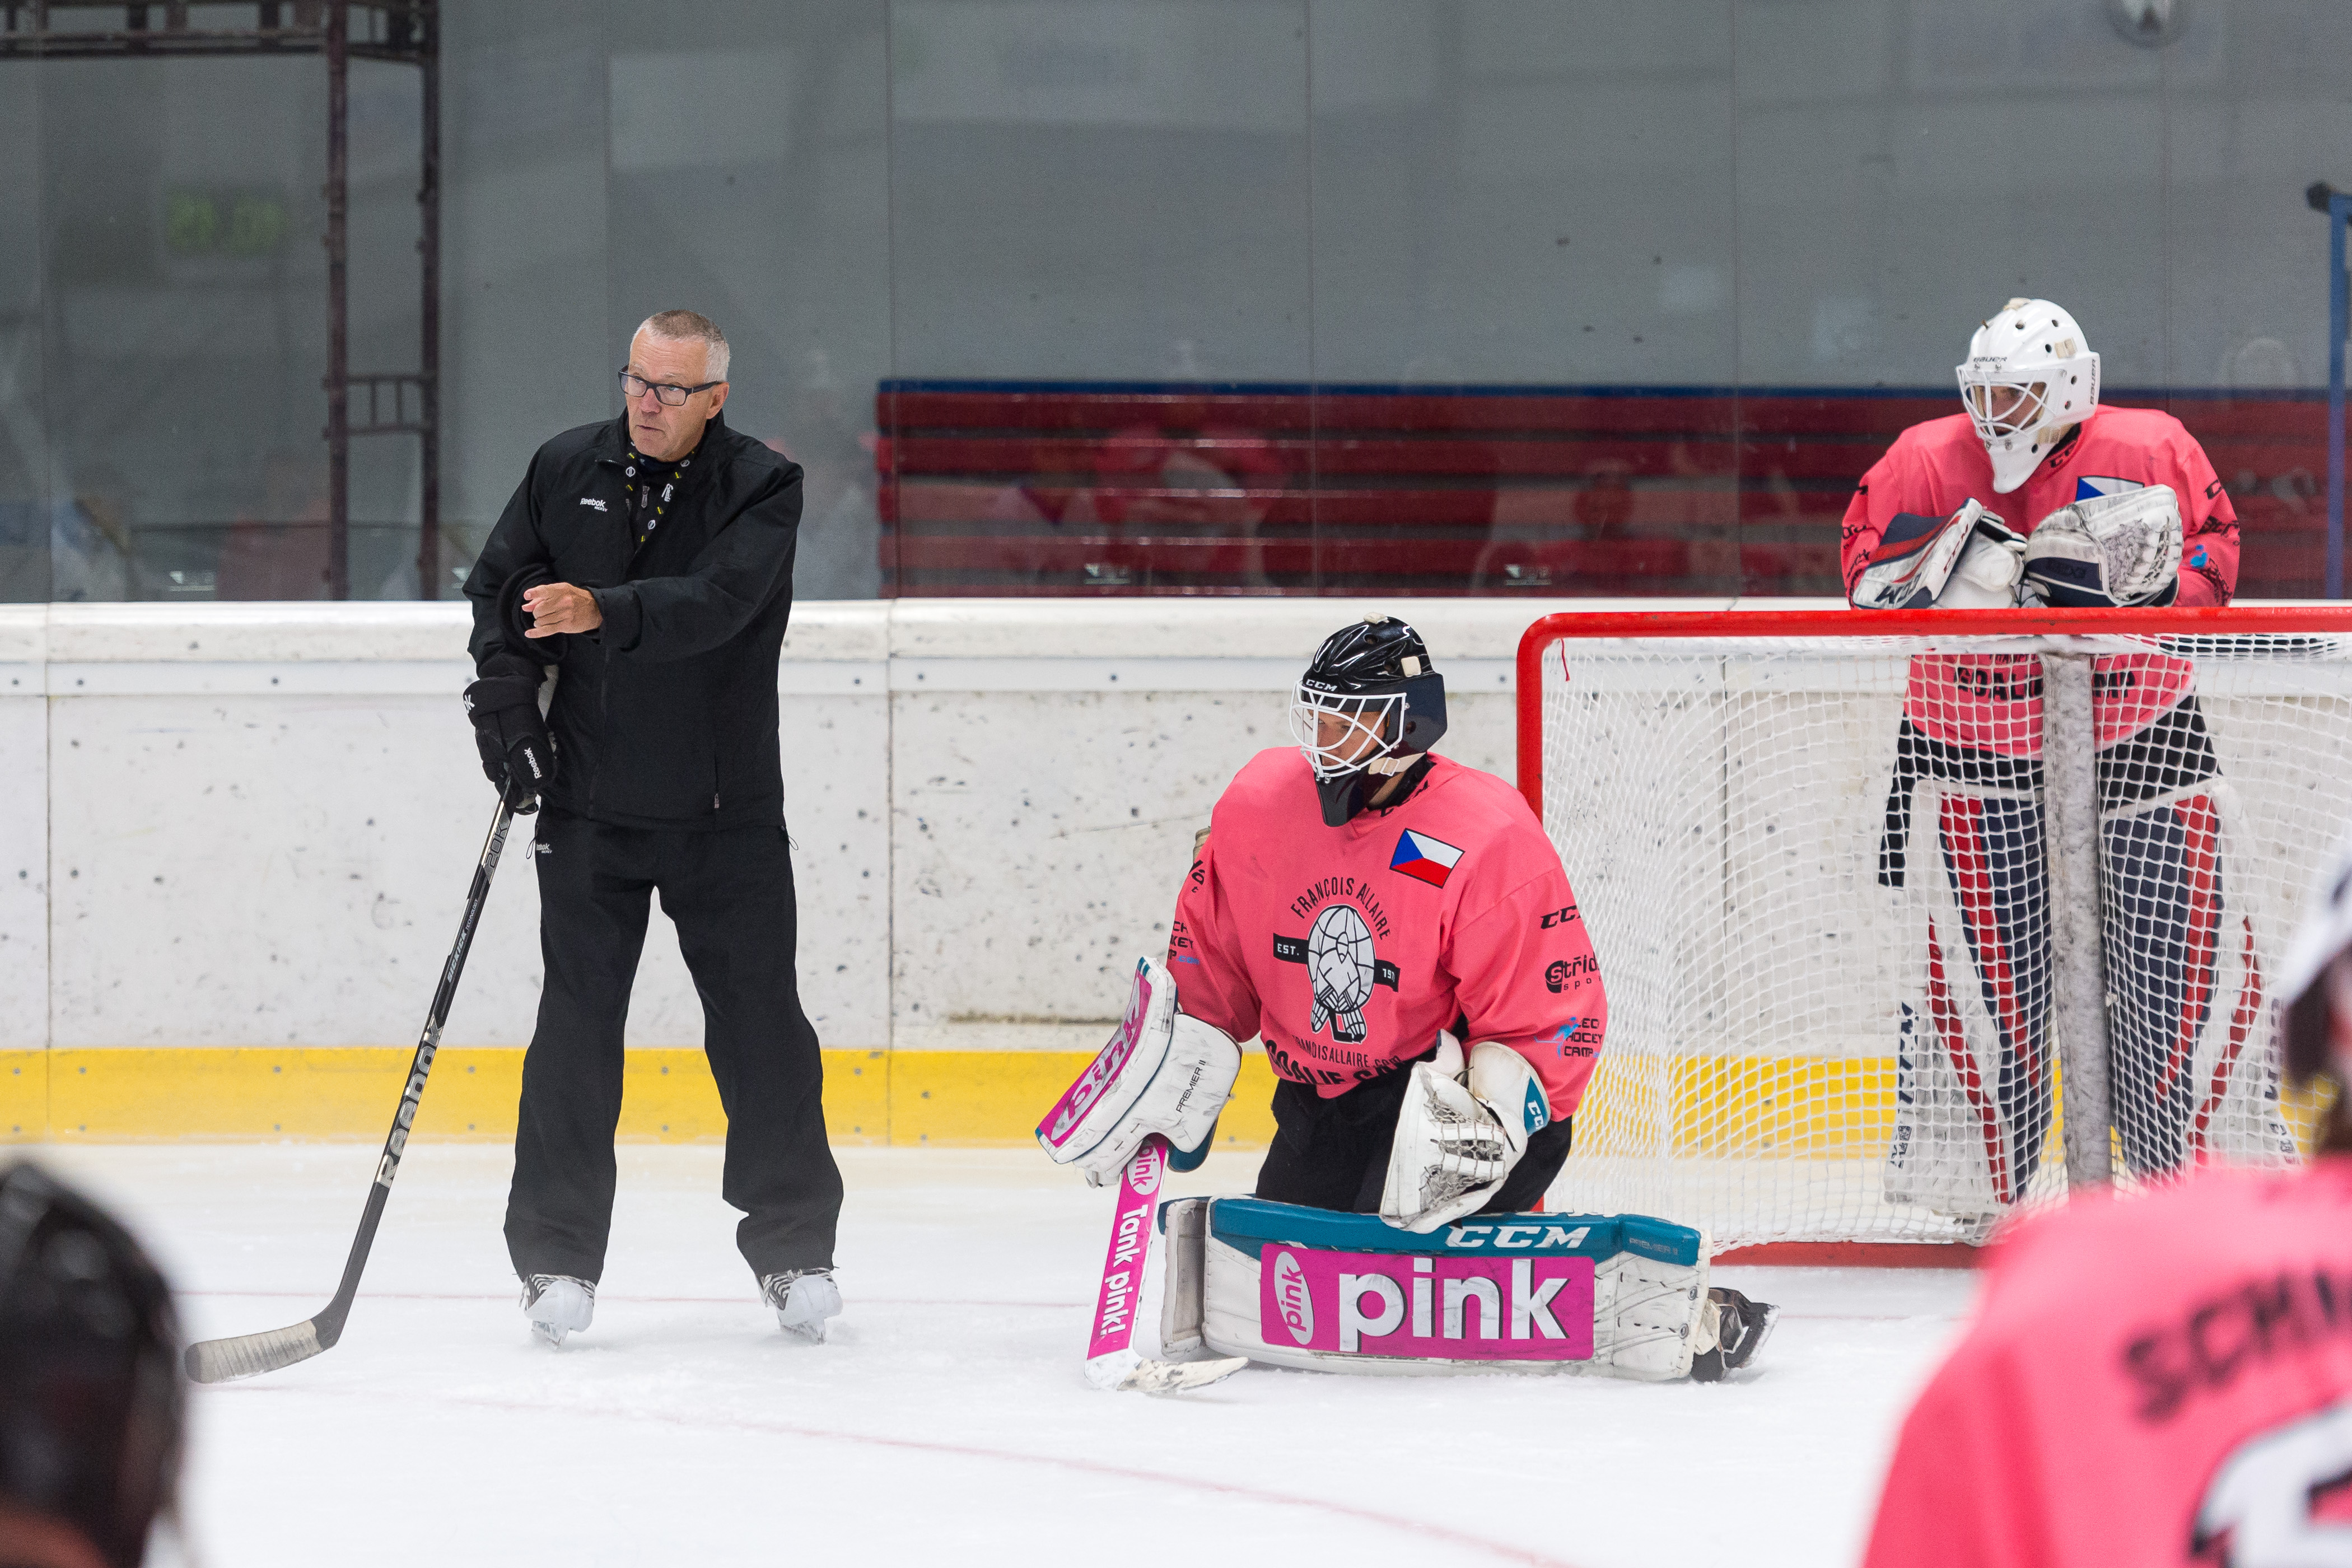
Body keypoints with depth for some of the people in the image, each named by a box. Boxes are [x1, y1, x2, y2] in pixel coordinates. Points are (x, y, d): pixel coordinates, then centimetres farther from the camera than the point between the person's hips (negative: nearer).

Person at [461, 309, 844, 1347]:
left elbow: (715, 602, -26)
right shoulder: (566, 471, 3)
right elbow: (496, 589, 12)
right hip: (590, 803, 2)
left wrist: (603, 613, -41)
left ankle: (794, 1247, 13)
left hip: (726, 812, -2)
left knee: (761, 1020, 1)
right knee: (578, 1020, -2)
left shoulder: (762, 489, -8)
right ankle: (558, 1254, 4)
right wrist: (507, 701, -4)